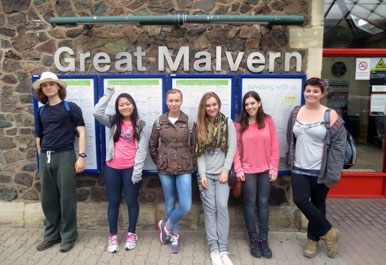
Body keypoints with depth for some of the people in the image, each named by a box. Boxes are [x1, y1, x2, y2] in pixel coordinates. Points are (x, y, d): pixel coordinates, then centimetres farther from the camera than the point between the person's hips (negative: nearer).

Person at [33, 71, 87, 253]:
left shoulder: (71, 107, 0)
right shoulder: (41, 111, 14)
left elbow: (81, 132, -6)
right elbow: (39, 137, 18)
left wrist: (81, 156, -14)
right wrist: (42, 157, 14)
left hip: (65, 156, -5)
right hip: (45, 158, 5)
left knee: (66, 198, 2)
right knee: (48, 199, 12)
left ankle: (68, 236, 16)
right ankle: (51, 235, 27)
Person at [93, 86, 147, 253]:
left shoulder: (139, 125, -1)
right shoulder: (113, 122, 6)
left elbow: (142, 149, -5)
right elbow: (97, 112, -11)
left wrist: (137, 172, -11)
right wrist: (108, 94, -6)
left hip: (130, 169, -2)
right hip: (112, 168, 2)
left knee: (132, 201, 11)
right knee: (113, 202, 12)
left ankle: (131, 234, 28)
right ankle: (113, 236, 26)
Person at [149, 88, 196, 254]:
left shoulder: (189, 122, -4)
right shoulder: (159, 122, -1)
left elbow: (194, 146, 2)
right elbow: (152, 145, 8)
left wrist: (191, 164, 1)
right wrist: (159, 162, 7)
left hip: (184, 169, -1)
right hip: (165, 169, 1)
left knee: (186, 206, -7)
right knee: (170, 203, 12)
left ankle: (166, 226, 20)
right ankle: (175, 235, 32)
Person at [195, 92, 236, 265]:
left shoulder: (228, 123, 2)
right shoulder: (200, 125, 6)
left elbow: (232, 148, -2)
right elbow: (199, 152, 2)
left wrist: (225, 171, -9)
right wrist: (202, 174, -5)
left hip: (221, 173, -1)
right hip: (205, 174, 1)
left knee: (222, 208, -8)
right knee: (210, 210, 0)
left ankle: (223, 250, 2)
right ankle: (214, 249, 7)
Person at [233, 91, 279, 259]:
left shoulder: (268, 121, 0)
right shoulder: (240, 125, -1)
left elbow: (274, 147, 0)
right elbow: (236, 149, -1)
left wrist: (274, 168, -3)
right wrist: (238, 170, -7)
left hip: (265, 170, 1)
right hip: (247, 170, -1)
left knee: (263, 204, 9)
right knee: (250, 204, 7)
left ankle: (263, 240, 21)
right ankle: (254, 240, 20)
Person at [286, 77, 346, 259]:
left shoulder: (330, 115, -8)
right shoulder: (295, 112, 4)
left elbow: (338, 144, -10)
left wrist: (333, 173, -14)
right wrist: (291, 161, 12)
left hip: (320, 171, -3)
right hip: (299, 169, 3)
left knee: (318, 204, 9)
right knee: (300, 200, -3)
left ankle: (313, 239, 30)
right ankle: (328, 232, 19)